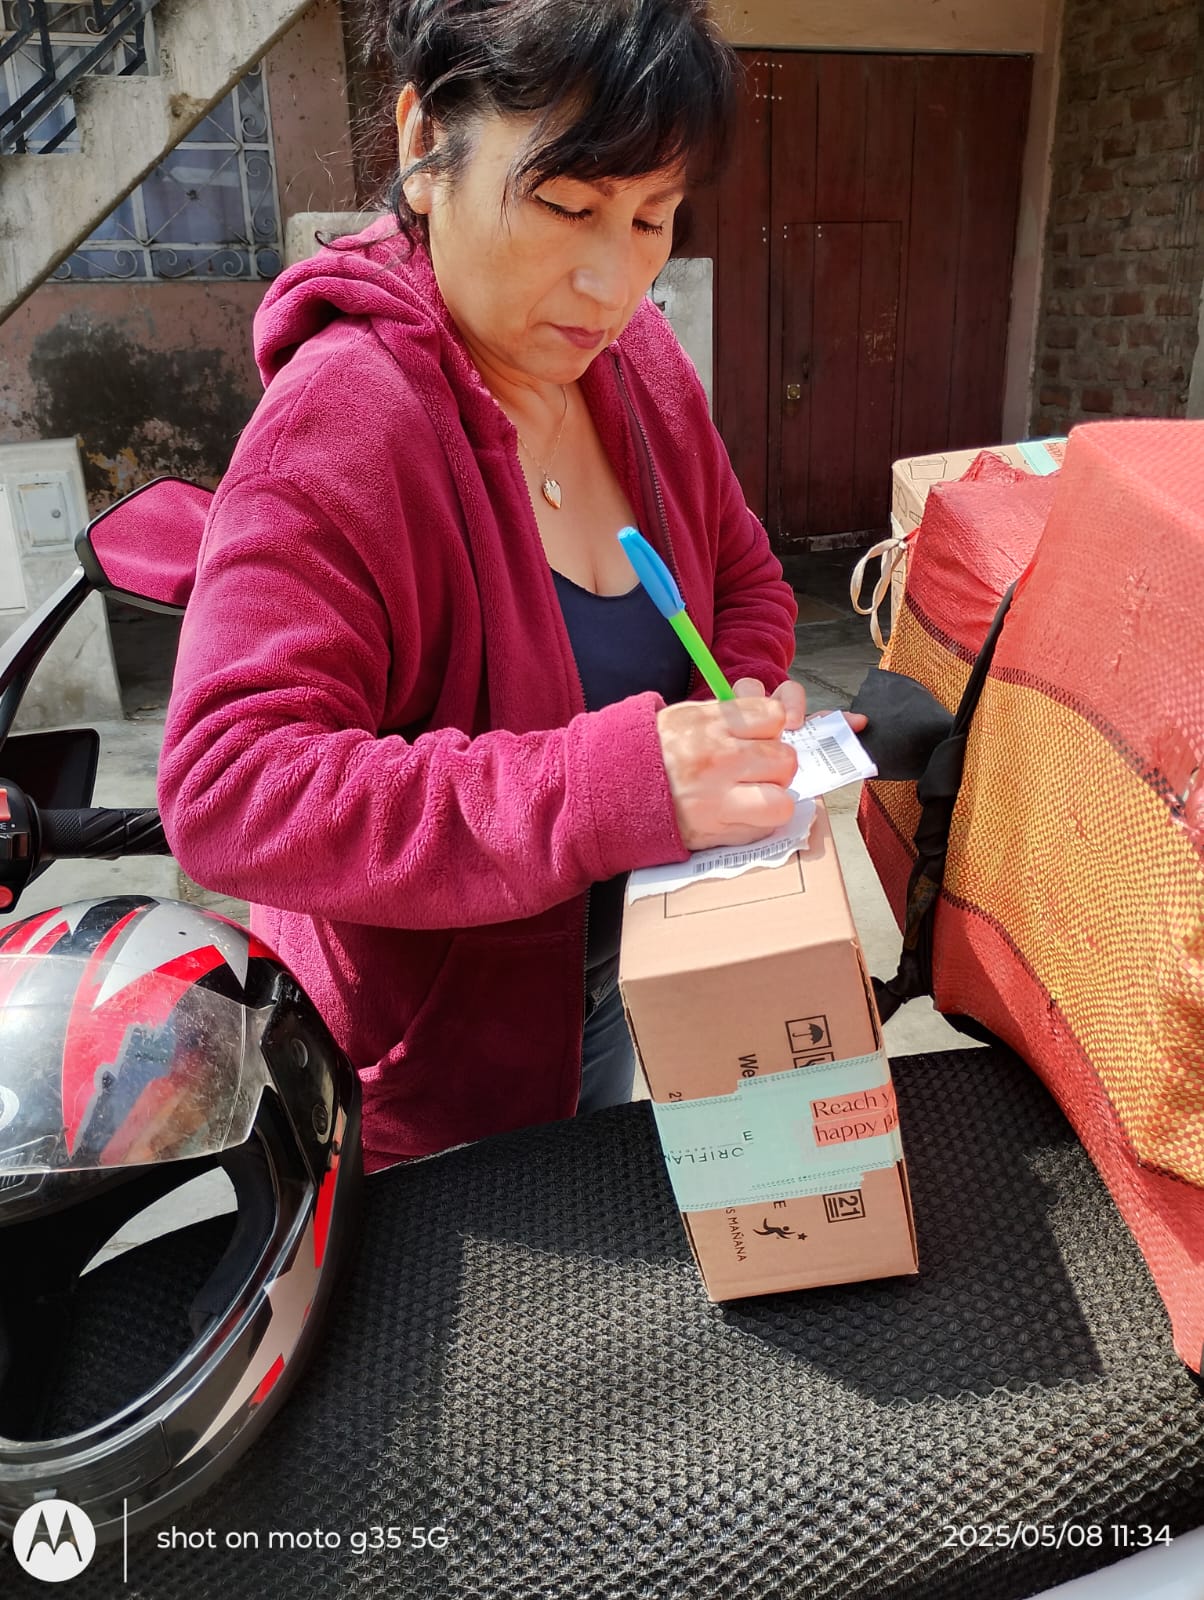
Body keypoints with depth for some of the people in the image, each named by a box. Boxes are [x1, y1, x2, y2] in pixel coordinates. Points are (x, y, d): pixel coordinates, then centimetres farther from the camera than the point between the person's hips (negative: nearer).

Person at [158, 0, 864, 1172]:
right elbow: (223, 789, -35)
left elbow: (744, 581, 8)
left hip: (618, 978, 7)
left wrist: (742, 728, -14)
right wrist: (615, 781, -43)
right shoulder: (339, 426, -27)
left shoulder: (639, 356, -5)